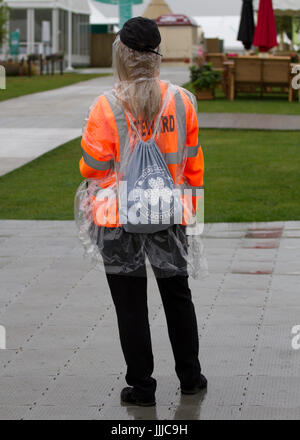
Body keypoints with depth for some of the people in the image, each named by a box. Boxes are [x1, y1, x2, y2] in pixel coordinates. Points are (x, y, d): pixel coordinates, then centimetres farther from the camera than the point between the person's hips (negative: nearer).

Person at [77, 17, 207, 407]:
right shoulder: (181, 100, -5)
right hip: (169, 214, 3)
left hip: (119, 216, -3)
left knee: (131, 304, 8)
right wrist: (191, 204, 17)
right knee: (177, 294, 19)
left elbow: (92, 168, -8)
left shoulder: (107, 107, -15)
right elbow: (193, 162, 4)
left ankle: (141, 386, 14)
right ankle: (190, 377, 29)